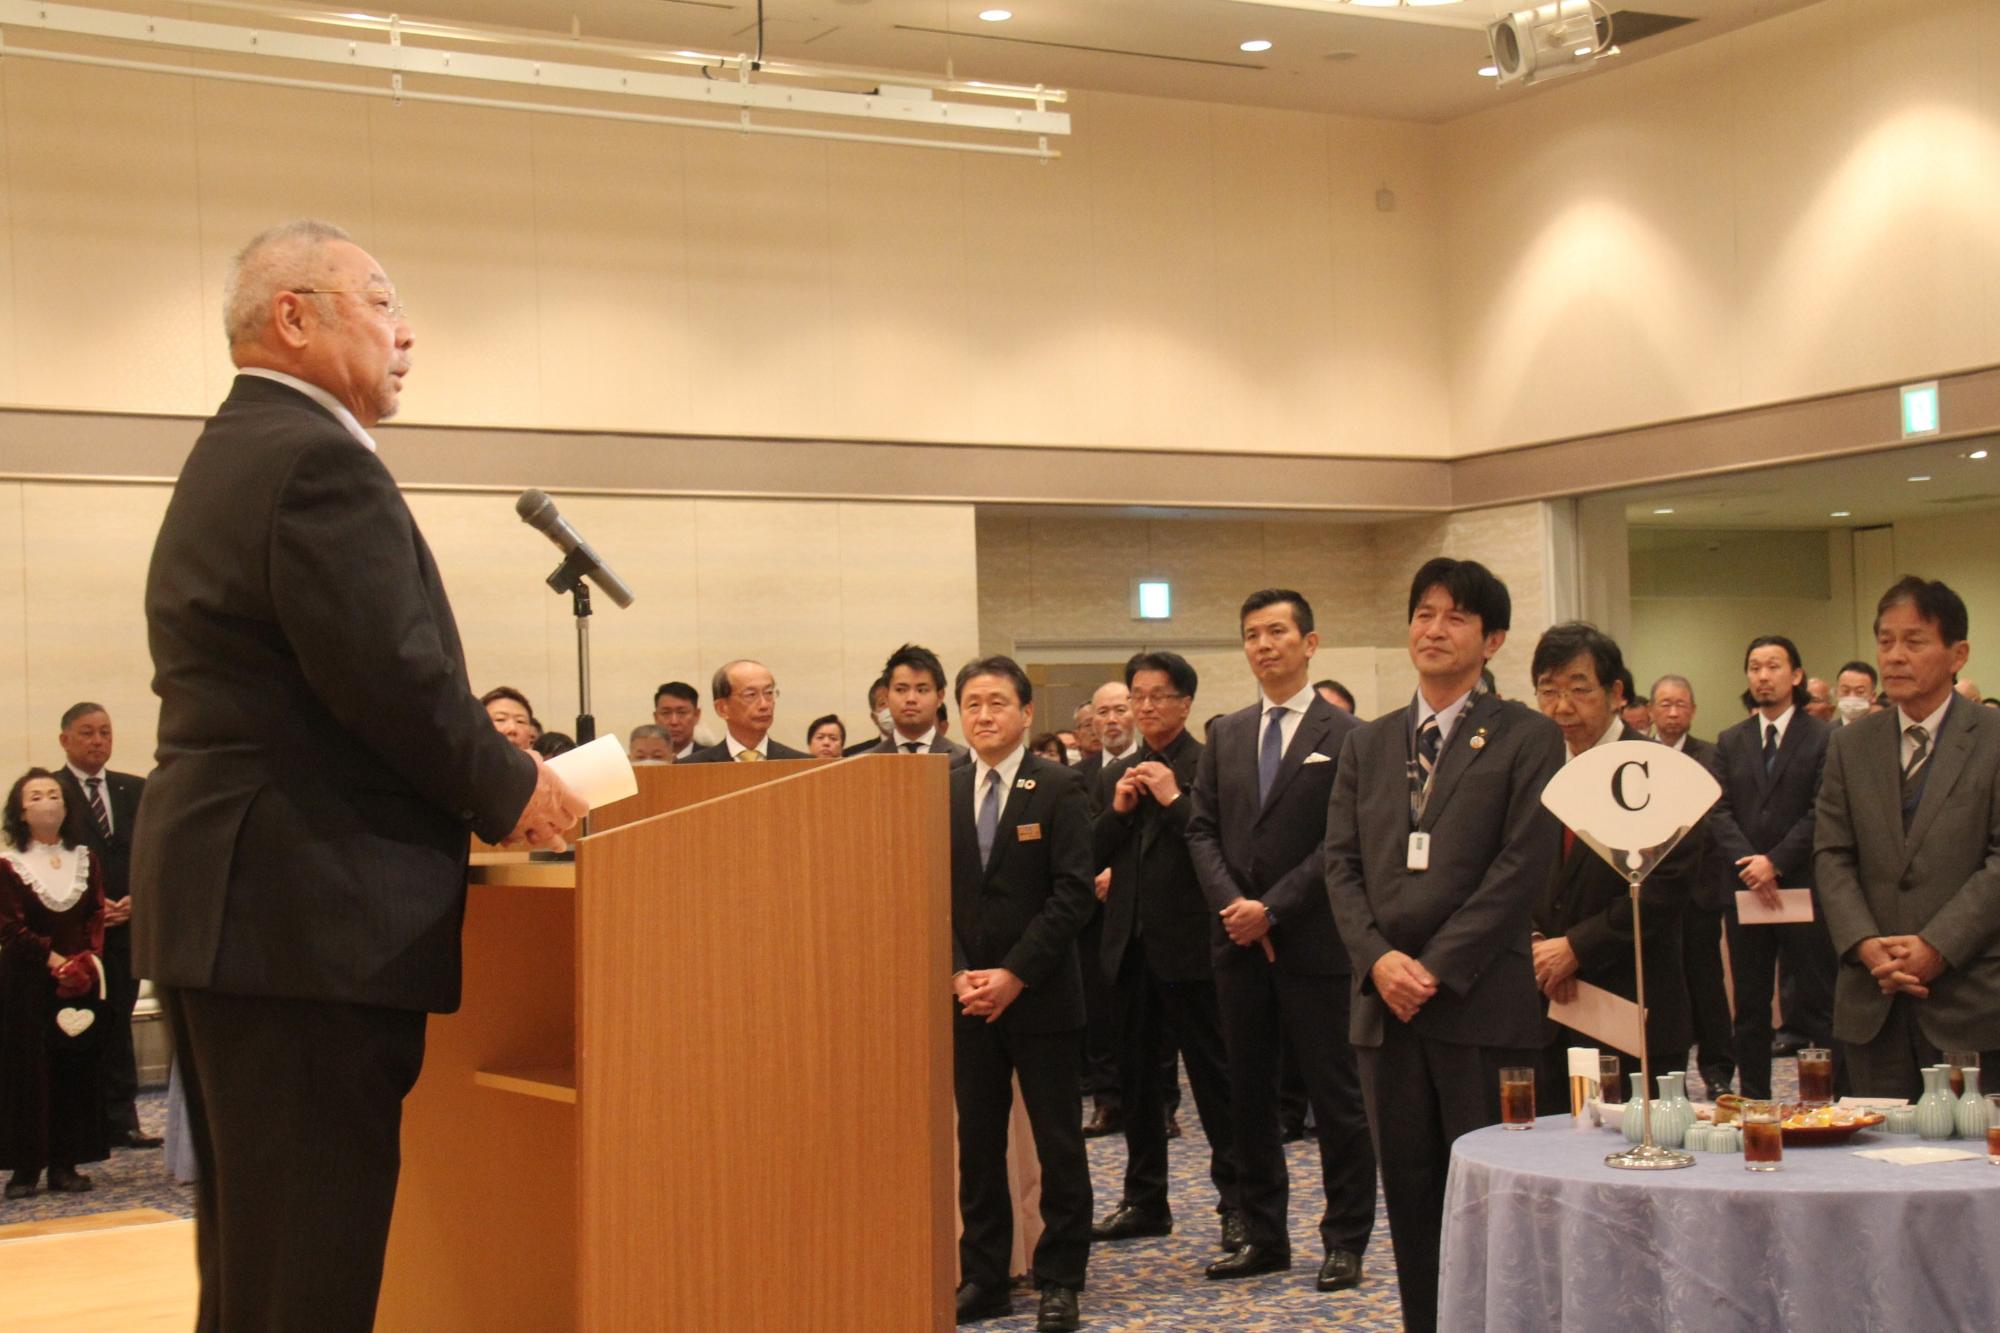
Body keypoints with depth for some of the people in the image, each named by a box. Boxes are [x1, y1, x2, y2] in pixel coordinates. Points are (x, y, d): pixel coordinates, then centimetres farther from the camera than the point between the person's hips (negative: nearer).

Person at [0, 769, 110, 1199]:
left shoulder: (85, 861, 10)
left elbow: (96, 918, 6)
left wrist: (89, 959, -10)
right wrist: (53, 960, -17)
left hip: (81, 981, 4)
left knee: (77, 1069, 2)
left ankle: (65, 1163, 8)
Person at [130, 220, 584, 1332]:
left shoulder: (226, 459, 19)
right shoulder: (319, 460, -14)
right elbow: (395, 681, -21)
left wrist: (481, 782, 14)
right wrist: (512, 789, -5)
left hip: (225, 904, 11)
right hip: (309, 917, -11)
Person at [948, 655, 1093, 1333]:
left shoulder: (1059, 788, -5)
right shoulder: (943, 792, 6)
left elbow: (1072, 894, -11)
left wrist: (1014, 975, -15)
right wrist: (959, 974, -7)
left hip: (1042, 995, -4)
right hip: (968, 997, 4)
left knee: (1058, 1144, 3)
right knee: (977, 1143, 9)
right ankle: (983, 1278, 18)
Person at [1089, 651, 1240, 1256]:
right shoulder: (1118, 774, 14)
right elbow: (1092, 859, 9)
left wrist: (1173, 799, -21)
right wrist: (1118, 810, -6)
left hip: (1189, 945, -7)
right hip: (1129, 945, 7)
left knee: (1213, 1074, 1)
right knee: (1136, 1076, 13)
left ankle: (1236, 1200, 9)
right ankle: (1145, 1199, 24)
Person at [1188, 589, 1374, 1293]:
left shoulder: (1344, 735, -5)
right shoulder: (1226, 734, 12)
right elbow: (1203, 829, 9)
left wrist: (1272, 910, -15)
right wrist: (1231, 903, -7)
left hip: (1313, 942, -5)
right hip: (1239, 944, 5)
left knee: (1336, 1096, 2)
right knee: (1249, 1096, 11)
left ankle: (1345, 1241, 12)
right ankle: (1264, 1236, 20)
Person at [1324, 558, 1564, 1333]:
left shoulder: (1527, 740, -1)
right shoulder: (1368, 746, 15)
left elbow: (1522, 866, -9)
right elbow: (1341, 863, 10)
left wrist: (1437, 967, -14)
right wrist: (1378, 958, -7)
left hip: (1482, 1003, -5)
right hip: (1386, 1003, 5)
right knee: (1409, 1195, 9)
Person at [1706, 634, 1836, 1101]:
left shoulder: (1823, 739, 0)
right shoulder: (1730, 742, 13)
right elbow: (1719, 811, 4)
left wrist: (1776, 862, -15)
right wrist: (1747, 862, -12)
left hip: (1804, 887, -4)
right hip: (1743, 887, 4)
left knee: (1817, 1001, -3)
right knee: (1750, 1006, 8)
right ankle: (1753, 1101, 13)